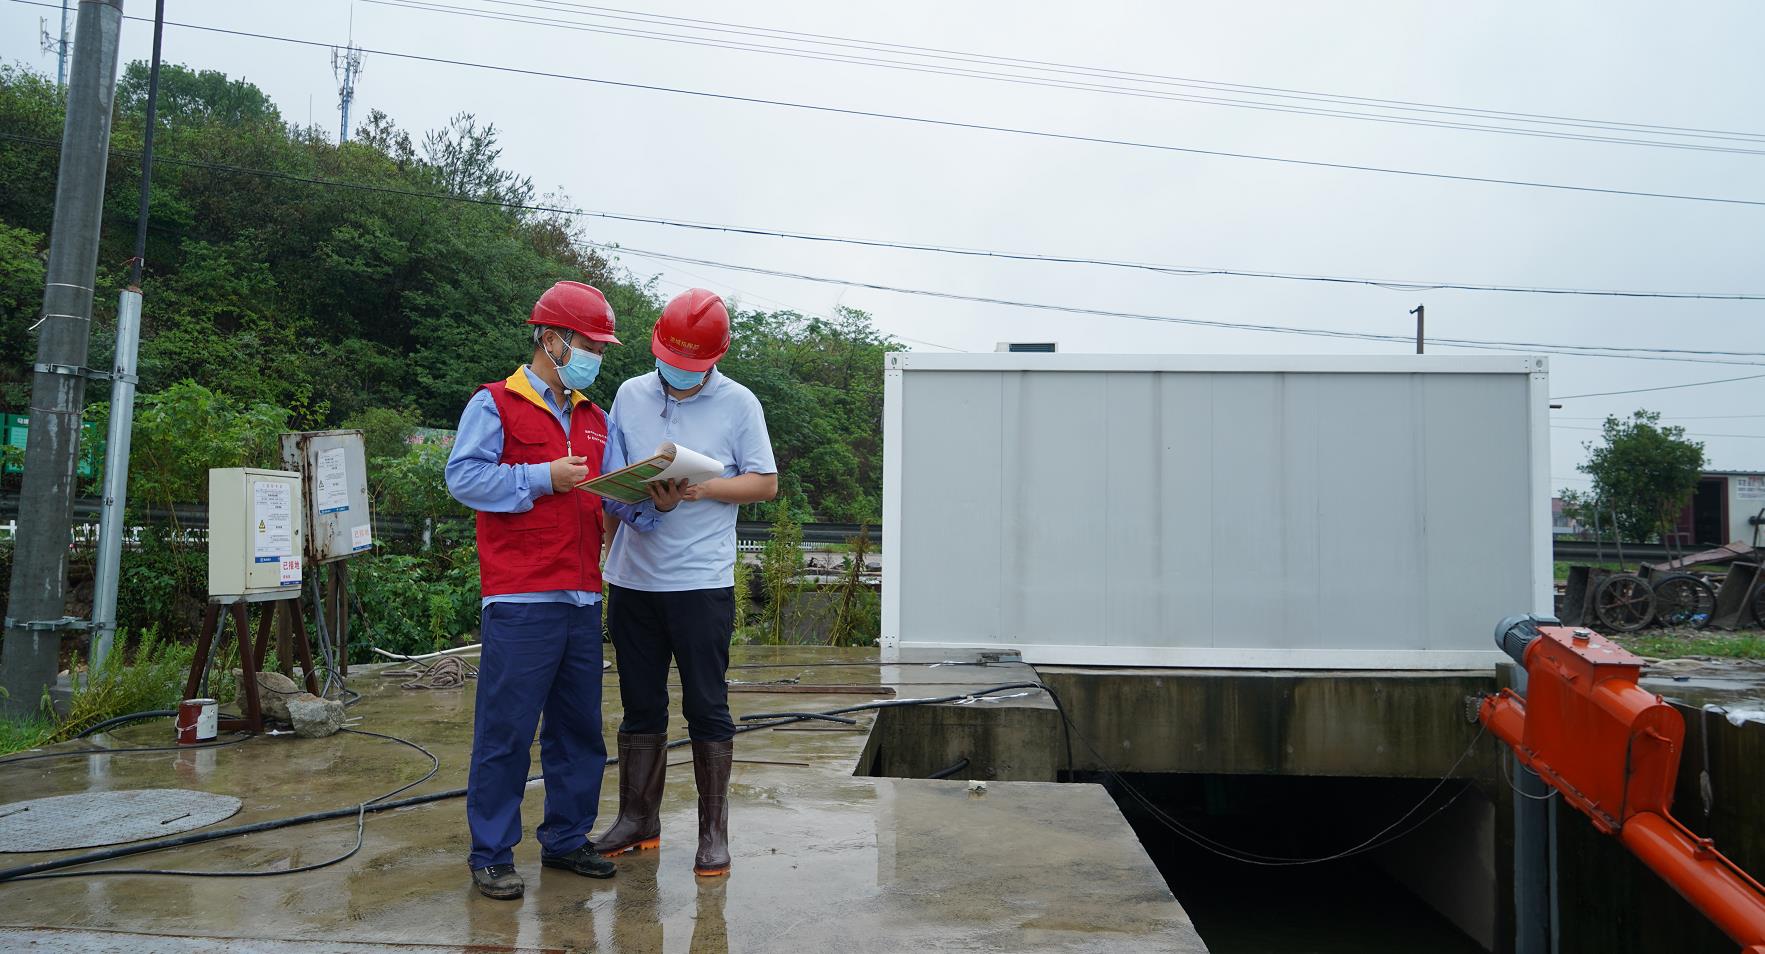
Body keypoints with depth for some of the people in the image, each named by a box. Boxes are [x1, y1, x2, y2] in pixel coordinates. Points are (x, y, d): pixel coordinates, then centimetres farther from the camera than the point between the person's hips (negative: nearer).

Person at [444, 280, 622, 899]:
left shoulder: (595, 418, 20)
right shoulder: (495, 404, 0)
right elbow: (463, 477, -11)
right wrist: (543, 478, -14)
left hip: (583, 599, 7)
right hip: (521, 599, -7)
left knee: (579, 729, 12)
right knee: (506, 731, -1)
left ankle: (566, 838, 25)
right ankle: (491, 856, 11)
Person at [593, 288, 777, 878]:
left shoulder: (738, 404, -1)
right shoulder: (631, 395, 8)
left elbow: (766, 483, -2)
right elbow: (609, 476, 13)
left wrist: (701, 488, -15)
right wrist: (646, 498, -5)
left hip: (703, 581, -3)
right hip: (633, 578, 4)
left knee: (707, 707, 2)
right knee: (640, 704, 13)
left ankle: (714, 830, 13)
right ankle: (638, 818, 26)